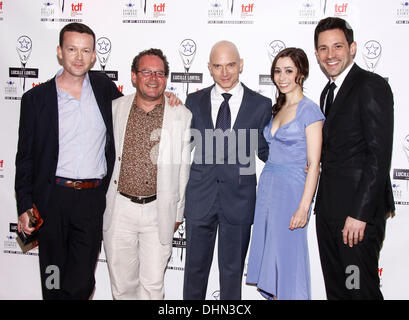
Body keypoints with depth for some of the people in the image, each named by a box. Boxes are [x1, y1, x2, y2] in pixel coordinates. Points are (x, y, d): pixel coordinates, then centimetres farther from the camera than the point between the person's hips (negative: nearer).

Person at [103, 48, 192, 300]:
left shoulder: (182, 116, -2)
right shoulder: (114, 109, 2)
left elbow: (183, 168, 3)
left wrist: (177, 212, 7)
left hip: (158, 212, -1)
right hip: (119, 209, 1)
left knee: (153, 284, 8)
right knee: (122, 283, 14)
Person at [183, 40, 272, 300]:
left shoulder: (261, 105, -1)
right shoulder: (194, 101, 4)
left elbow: (265, 150, 3)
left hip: (238, 200, -1)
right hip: (200, 198, 1)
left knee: (233, 270, 14)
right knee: (195, 267, 15)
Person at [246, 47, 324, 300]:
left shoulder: (309, 110, -9)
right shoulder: (277, 109, 13)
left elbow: (313, 165, -13)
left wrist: (304, 207, -17)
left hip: (291, 189, -7)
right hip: (267, 186, 7)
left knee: (287, 254, 1)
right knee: (268, 251, 13)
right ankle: (273, 295, 28)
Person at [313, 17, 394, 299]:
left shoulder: (372, 86, -11)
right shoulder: (329, 92, 17)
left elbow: (380, 154, -18)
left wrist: (360, 213, -21)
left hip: (359, 211, -8)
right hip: (329, 209, 8)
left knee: (360, 289, 1)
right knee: (335, 287, 17)